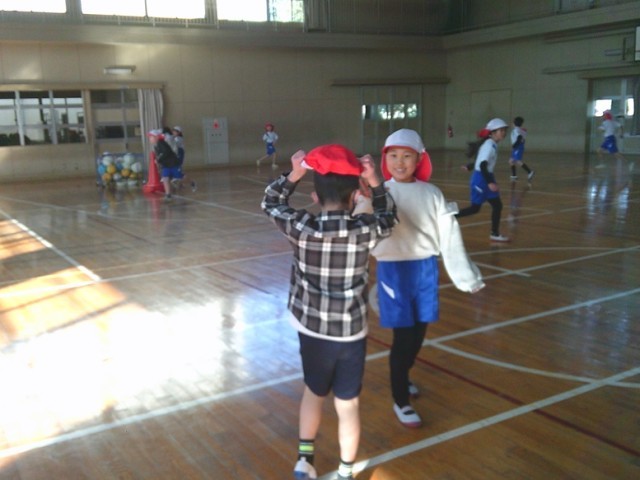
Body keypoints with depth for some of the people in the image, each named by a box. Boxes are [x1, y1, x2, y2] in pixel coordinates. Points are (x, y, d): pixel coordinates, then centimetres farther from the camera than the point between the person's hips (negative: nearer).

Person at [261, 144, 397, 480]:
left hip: (311, 330, 2)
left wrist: (294, 175, 3)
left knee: (313, 392, 25)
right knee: (347, 404, 14)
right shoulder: (364, 230, -16)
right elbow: (388, 218, 8)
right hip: (351, 333, -1)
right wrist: (374, 181, 6)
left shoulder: (301, 228, -15)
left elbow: (270, 203, 4)